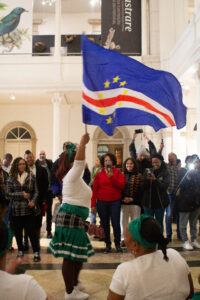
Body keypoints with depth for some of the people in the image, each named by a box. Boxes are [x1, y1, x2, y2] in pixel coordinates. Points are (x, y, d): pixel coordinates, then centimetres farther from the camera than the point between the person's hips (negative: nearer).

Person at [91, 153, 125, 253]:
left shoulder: (118, 173, 3)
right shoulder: (99, 174, 5)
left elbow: (121, 185, -10)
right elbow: (95, 189, 3)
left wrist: (111, 177, -19)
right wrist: (93, 204, -1)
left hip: (115, 202, -1)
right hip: (102, 202, 1)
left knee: (116, 223, -3)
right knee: (105, 224, 7)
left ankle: (117, 244, 13)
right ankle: (108, 244, 19)